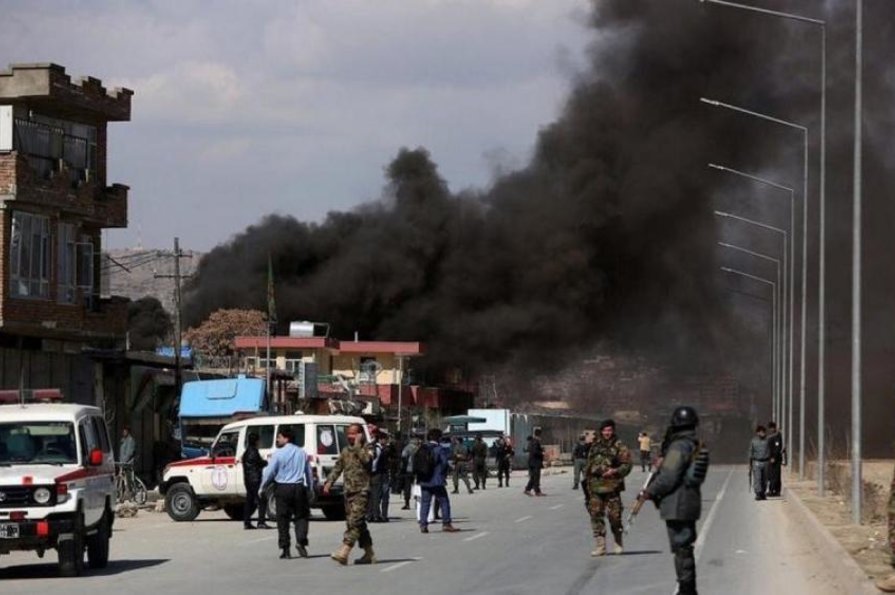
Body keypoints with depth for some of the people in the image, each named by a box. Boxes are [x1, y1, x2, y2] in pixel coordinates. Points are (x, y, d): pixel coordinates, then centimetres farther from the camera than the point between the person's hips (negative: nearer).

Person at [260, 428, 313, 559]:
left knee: (283, 519, 4)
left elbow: (270, 472, -4)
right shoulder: (302, 453, 7)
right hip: (299, 488, 3)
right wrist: (310, 488, 22)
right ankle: (301, 540, -10)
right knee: (301, 516, 11)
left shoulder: (278, 453, -6)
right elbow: (309, 472, 13)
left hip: (283, 489, -3)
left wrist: (262, 488, 7)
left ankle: (284, 548, 2)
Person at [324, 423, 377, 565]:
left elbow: (366, 459, -23)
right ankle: (369, 554, 17)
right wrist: (329, 482, 6)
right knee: (358, 523, 10)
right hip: (349, 491, 7)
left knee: (354, 521, -15)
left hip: (362, 491, -7)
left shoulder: (367, 448, -2)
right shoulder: (346, 451, 16)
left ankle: (343, 552, -25)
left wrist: (358, 444, -15)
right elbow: (337, 468, 18)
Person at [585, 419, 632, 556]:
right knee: (595, 515, -1)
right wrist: (587, 478, 19)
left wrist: (615, 471, -20)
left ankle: (618, 543, 17)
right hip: (595, 487, 4)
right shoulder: (595, 446, 15)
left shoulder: (619, 447, -1)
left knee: (614, 516, -2)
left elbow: (626, 465, -5)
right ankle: (600, 546, 2)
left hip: (612, 487, -4)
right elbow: (589, 465, 23)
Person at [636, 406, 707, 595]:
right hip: (691, 503, 10)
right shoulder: (695, 446, 12)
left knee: (681, 548, -6)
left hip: (677, 506, -10)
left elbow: (668, 478, -22)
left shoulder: (678, 447, -18)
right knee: (685, 547, 17)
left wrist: (648, 492, -10)